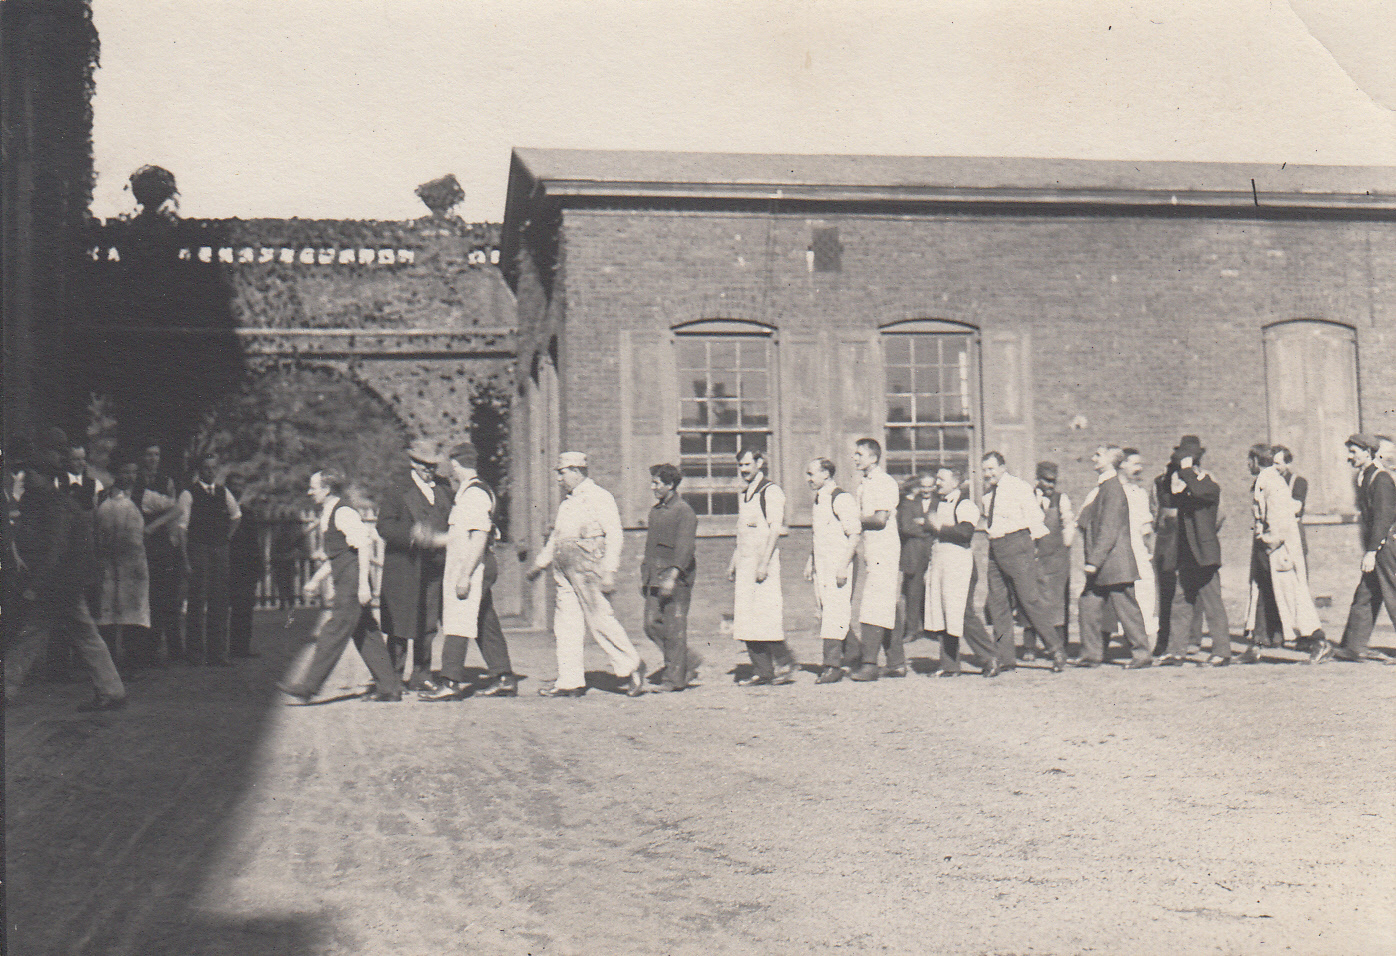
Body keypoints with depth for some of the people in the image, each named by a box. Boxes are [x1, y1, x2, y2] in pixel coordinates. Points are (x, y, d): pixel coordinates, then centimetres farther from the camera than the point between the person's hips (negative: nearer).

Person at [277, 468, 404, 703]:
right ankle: (390, 687, 13)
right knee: (365, 635, 10)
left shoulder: (343, 513, -13)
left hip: (353, 584, -10)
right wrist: (316, 580, 22)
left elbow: (364, 547, -18)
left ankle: (307, 687, -6)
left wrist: (363, 584, -22)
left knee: (334, 633, -7)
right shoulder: (327, 516, 18)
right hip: (344, 584, 10)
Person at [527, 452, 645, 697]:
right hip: (564, 571, 8)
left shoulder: (600, 497, -5)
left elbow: (614, 535, -11)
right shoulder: (567, 503, 21)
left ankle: (630, 667, 4)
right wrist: (540, 563, 27)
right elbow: (556, 537, 30)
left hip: (588, 567, -8)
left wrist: (609, 571, -18)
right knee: (565, 624, 5)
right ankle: (569, 682, 8)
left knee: (599, 620, -10)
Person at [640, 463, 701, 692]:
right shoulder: (656, 510, 16)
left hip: (677, 578, -8)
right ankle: (689, 661, 18)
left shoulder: (684, 512, -9)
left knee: (674, 627, -4)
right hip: (655, 577, 8)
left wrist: (672, 577, -24)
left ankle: (675, 678, 4)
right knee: (652, 625, 5)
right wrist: (644, 576, 18)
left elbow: (684, 548, -16)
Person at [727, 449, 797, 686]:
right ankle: (761, 670, 8)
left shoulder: (771, 491, -7)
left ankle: (785, 664, 3)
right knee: (745, 616, 3)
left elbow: (775, 530, -14)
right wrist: (733, 562, 20)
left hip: (766, 560, -8)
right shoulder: (743, 495, 19)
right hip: (745, 562, 8)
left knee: (767, 614, -10)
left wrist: (764, 564, -20)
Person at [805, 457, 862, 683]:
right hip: (821, 563, 9)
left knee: (834, 612, -10)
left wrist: (843, 567, -20)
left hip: (839, 563, -9)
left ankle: (832, 666, -9)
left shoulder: (841, 499, -12)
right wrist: (810, 561, 20)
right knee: (825, 610, 10)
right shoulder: (818, 500, 16)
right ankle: (853, 653, 24)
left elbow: (855, 534, -16)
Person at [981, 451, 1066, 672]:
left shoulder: (1018, 487, -5)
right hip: (995, 549, 7)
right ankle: (1004, 658, 12)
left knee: (1030, 599, -10)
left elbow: (1035, 518, -6)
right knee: (997, 602, 6)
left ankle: (1057, 651, -2)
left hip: (1016, 545, -7)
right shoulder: (989, 493, 15)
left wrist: (1029, 544, -4)